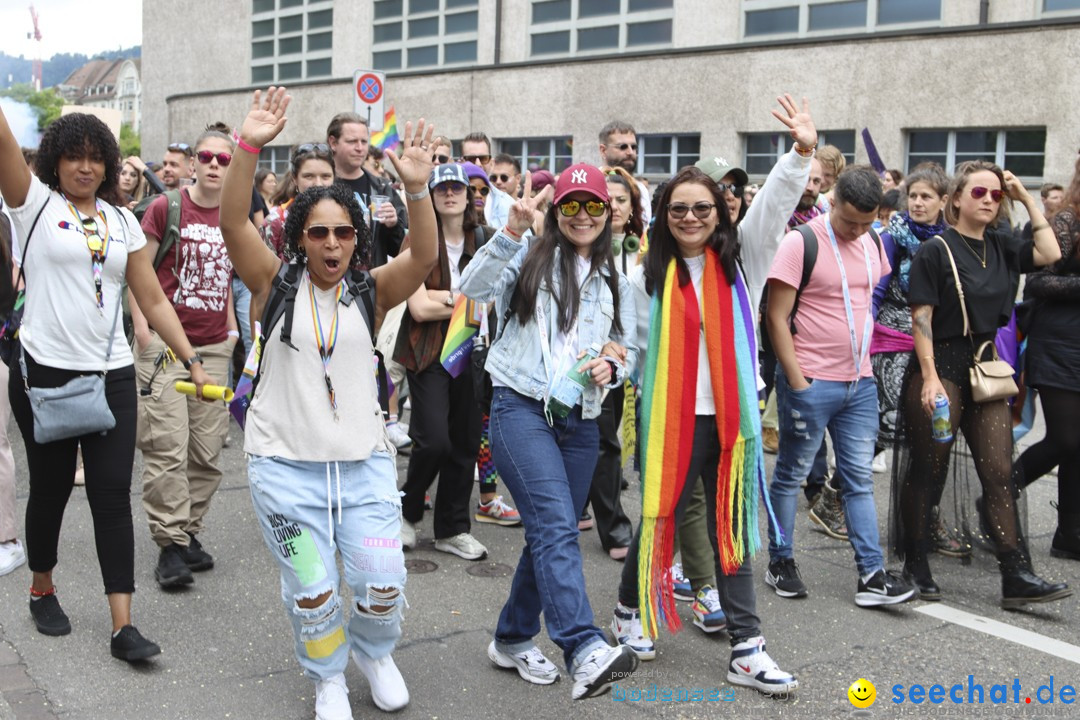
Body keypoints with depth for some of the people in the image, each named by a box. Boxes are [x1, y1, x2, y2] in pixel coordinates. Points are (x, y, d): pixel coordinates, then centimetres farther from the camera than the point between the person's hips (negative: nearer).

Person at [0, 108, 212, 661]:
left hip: (112, 376, 3)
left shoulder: (123, 222, 11)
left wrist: (192, 360, 5)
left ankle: (122, 627, 2)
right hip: (45, 372, -2)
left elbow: (153, 300, 11)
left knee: (113, 496, -1)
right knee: (51, 490, 11)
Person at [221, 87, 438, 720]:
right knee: (311, 591, 4)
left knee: (383, 583, -2)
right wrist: (249, 148, -28)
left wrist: (417, 189, -31)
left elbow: (425, 257, -15)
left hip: (363, 461, 1)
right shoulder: (278, 283, 0)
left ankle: (375, 652, 32)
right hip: (286, 464, -1)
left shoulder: (370, 292, 2)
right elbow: (234, 223, -14)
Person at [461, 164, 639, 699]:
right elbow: (473, 288, -15)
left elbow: (630, 349, 19)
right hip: (521, 409, -6)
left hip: (581, 422, 6)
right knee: (557, 525, -22)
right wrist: (511, 232, -27)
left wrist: (612, 366, -4)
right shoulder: (529, 258, 2)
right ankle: (585, 651, -31)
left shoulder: (615, 282, 17)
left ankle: (513, 640, 28)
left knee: (551, 534, 11)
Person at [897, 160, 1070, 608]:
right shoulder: (936, 250, -7)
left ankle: (1016, 577, 2)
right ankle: (914, 564, 15)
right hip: (940, 367, -6)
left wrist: (1027, 199, 3)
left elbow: (1050, 254, 2)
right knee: (928, 470, 2)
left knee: (999, 473, 2)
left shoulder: (1000, 247, 11)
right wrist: (929, 378, -19)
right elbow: (921, 318, -12)